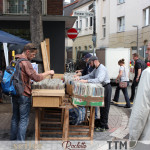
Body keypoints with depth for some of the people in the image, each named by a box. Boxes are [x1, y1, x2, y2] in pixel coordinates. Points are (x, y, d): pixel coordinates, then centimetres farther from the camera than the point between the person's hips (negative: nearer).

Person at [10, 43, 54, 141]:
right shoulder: (25, 63, -18)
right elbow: (36, 78, -23)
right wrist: (48, 73, -12)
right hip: (24, 95, -9)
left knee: (15, 118, 17)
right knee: (24, 120, 0)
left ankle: (13, 140, 27)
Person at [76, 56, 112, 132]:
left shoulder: (102, 69, -21)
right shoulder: (96, 69, 11)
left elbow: (99, 79, -35)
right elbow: (90, 75, 17)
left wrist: (87, 81, -38)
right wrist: (80, 78, 5)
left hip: (106, 88, -10)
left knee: (104, 108, -3)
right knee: (102, 107, 15)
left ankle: (102, 127, 3)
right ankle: (105, 124, 24)